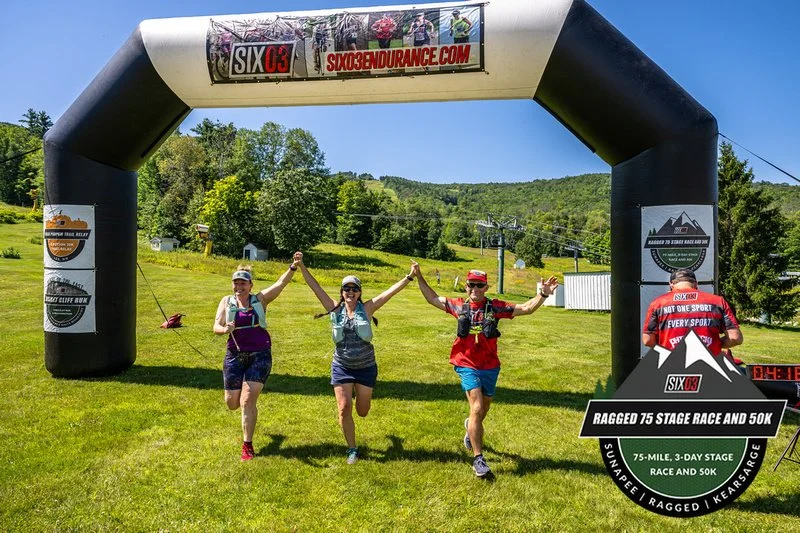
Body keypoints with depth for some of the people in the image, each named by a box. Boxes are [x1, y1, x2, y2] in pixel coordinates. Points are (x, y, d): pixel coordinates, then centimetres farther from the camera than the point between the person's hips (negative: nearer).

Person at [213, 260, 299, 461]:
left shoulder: (260, 299, -2)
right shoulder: (227, 301, 3)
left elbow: (281, 283, -16)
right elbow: (216, 326, -4)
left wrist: (293, 267, -32)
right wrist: (225, 329, -28)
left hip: (260, 355, -2)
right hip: (235, 355, 2)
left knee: (248, 401, -7)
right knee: (232, 403, 9)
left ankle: (247, 445, 8)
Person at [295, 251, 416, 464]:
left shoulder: (367, 308, -6)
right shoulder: (335, 309, -4)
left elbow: (391, 291, -13)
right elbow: (315, 287, -10)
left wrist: (409, 277, -20)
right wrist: (301, 266, -18)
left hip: (366, 367, 0)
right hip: (342, 367, 0)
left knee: (362, 412, 11)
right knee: (344, 409, -3)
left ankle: (364, 395, 50)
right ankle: (352, 449, 17)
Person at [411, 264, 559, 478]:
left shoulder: (496, 307, -3)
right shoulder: (459, 306, 0)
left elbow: (527, 308, -4)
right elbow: (433, 298, 11)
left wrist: (543, 294, -18)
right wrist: (419, 278, 8)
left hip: (490, 367, 2)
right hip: (468, 367, -2)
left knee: (483, 410, 19)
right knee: (477, 409, -15)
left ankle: (471, 428, 55)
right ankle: (478, 459, -7)